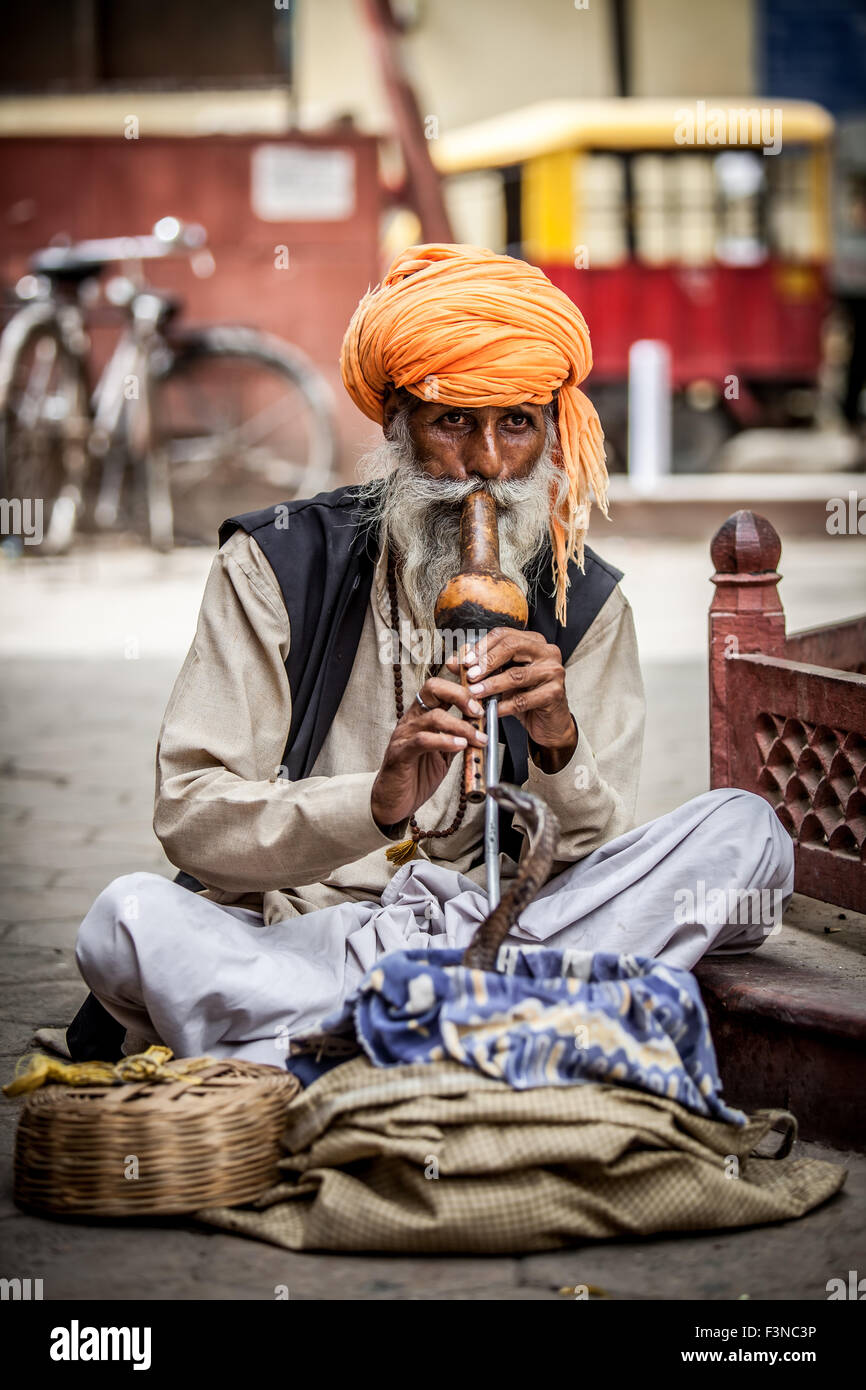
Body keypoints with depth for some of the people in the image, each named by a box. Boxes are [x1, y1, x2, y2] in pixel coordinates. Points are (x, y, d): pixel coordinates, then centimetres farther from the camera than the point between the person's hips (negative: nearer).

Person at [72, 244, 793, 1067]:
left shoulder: (583, 603, 6)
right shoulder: (275, 565, -1)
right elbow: (189, 817, -10)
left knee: (744, 831, -17)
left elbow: (595, 862, 0)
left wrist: (558, 747, -22)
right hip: (282, 932, -2)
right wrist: (376, 804, -27)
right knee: (131, 916, -31)